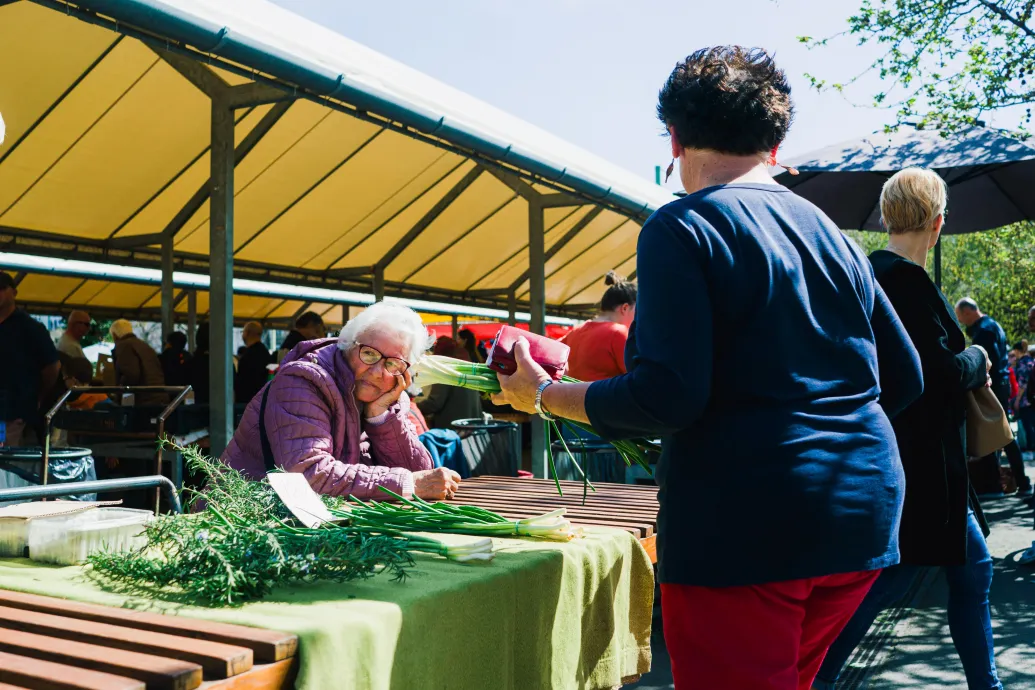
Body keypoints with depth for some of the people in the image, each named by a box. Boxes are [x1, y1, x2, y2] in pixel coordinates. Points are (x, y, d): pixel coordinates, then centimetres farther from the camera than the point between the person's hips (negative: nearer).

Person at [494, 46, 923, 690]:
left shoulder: (682, 227, -10)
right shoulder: (831, 233, 11)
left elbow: (668, 398, -19)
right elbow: (905, 378, 13)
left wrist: (545, 394, -5)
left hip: (746, 524, -7)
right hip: (864, 514, 8)